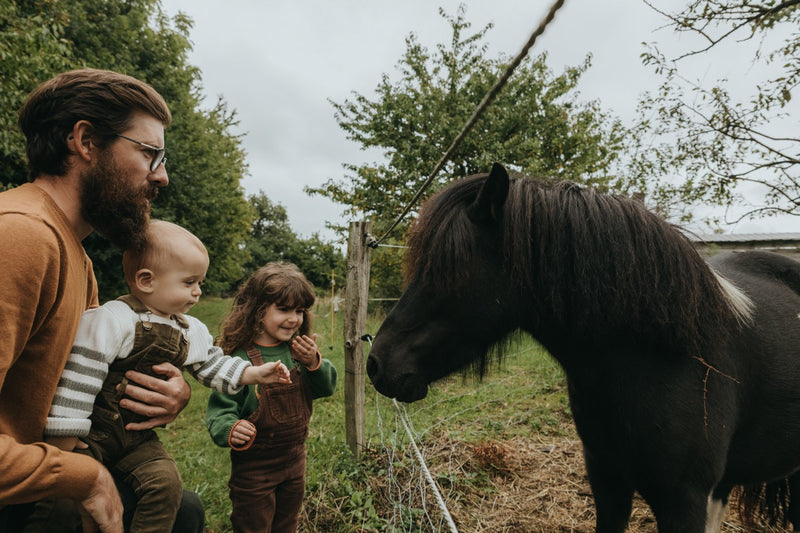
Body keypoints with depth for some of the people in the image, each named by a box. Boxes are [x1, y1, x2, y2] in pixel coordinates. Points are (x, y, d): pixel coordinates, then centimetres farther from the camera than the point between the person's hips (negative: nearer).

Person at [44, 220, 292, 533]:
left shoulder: (191, 331, 2)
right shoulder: (111, 320, -19)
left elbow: (213, 366, 11)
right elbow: (79, 375, -19)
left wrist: (254, 374, -2)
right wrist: (63, 434, -17)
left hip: (139, 439, 5)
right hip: (91, 433, -4)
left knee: (166, 482, -12)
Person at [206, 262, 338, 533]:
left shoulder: (299, 351, -6)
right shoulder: (241, 360, -22)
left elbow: (327, 388, -4)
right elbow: (220, 409, -19)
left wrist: (314, 363, -22)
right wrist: (231, 430, -39)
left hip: (295, 459, 5)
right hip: (253, 467, -5)